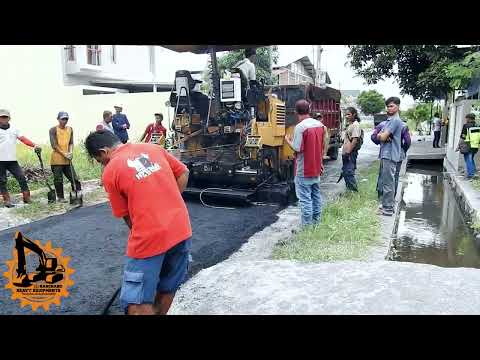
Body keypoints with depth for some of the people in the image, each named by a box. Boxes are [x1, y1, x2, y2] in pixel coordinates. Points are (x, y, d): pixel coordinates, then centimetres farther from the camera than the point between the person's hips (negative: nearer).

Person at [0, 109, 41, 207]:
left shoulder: (14, 129, 11)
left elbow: (23, 139, 1)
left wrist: (34, 146, -13)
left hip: (12, 160, 2)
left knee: (22, 177, -2)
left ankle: (27, 198, 5)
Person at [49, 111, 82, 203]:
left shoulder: (70, 129, 10)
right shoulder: (53, 130, -6)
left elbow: (71, 143, 10)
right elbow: (54, 145, -11)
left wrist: (70, 152, -7)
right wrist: (64, 154, -14)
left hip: (67, 159, 5)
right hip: (57, 159, -5)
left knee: (74, 177, 5)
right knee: (58, 179, 2)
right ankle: (60, 197, 12)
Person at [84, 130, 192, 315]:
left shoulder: (110, 172, -2)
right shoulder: (153, 148, 8)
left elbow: (125, 215, 5)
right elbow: (183, 173, 11)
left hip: (150, 237, -6)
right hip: (182, 229, 6)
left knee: (138, 305, 6)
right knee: (167, 289, 22)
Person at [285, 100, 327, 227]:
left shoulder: (300, 127, -18)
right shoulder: (320, 125, 5)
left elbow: (297, 148, -20)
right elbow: (322, 146, 12)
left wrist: (288, 140, -2)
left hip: (304, 170, -7)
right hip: (317, 168, 7)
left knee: (305, 198, -1)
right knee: (316, 195, 16)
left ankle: (307, 225, 4)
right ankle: (316, 221, 26)